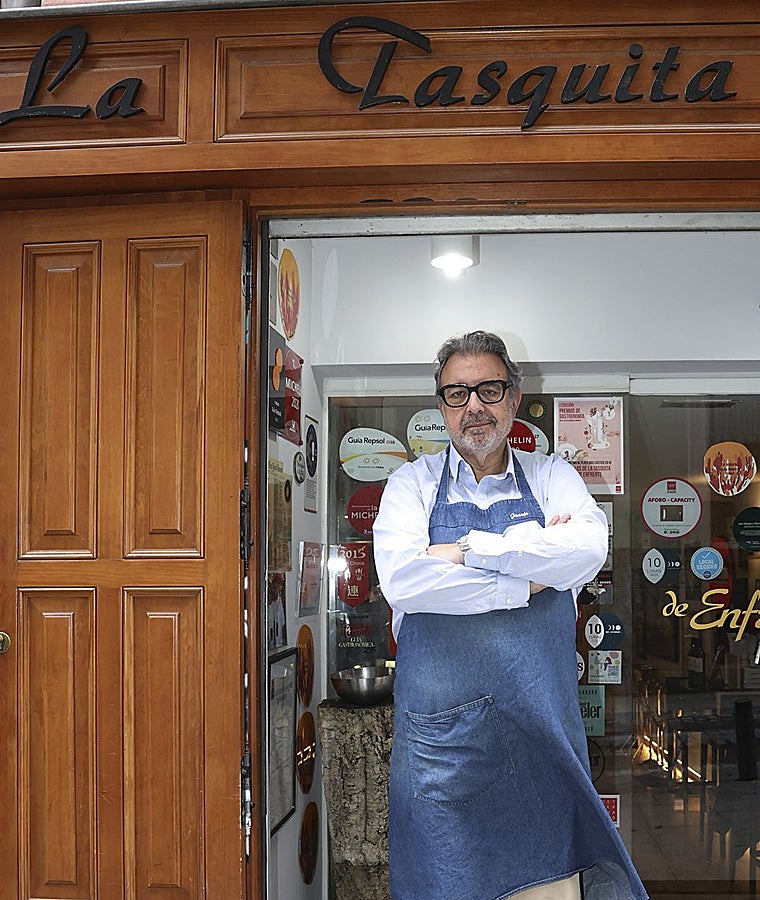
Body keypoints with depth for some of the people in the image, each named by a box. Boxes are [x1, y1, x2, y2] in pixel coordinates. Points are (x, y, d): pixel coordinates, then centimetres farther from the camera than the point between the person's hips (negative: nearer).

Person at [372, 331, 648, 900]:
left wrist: (469, 550, -12)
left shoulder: (552, 478, 10)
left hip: (544, 734, 1)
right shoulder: (412, 484, 6)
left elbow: (588, 551, -12)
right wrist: (528, 579, -11)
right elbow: (402, 579, -14)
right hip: (442, 736, -1)